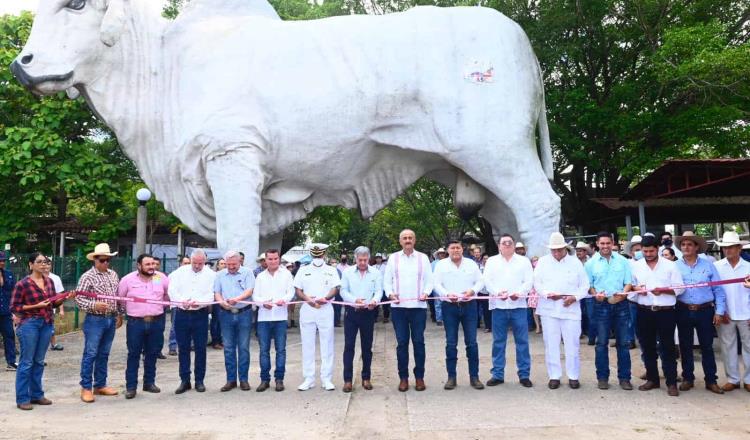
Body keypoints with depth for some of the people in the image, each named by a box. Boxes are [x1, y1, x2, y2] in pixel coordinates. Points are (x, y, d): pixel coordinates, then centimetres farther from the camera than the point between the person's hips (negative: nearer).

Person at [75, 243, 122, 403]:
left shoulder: (113, 275, 11)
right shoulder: (87, 277, -7)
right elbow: (79, 299, -11)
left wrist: (120, 314, 17)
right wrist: (94, 305, -26)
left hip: (111, 320, 6)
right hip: (95, 320, -6)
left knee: (104, 354, 13)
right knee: (90, 354, -1)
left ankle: (100, 385, 22)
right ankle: (86, 388, 8)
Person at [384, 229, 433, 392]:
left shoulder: (423, 258, 6)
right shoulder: (393, 258, 7)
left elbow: (429, 279, 6)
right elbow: (387, 280, 8)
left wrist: (426, 293, -11)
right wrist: (390, 294, -9)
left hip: (418, 306, 0)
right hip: (398, 307, 1)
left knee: (418, 342, 3)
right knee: (402, 342, 4)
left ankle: (419, 377, 13)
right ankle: (403, 377, 13)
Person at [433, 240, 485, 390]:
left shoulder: (471, 263, 7)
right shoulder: (441, 265, 4)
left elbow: (480, 281, 8)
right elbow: (437, 284, 0)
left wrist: (472, 290, -12)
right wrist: (447, 294, -17)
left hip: (469, 305, 1)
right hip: (449, 306, -1)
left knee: (471, 342, 1)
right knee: (451, 343, 3)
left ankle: (474, 376, 10)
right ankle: (451, 377, 11)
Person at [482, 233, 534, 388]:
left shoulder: (524, 261, 10)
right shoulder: (492, 261, 11)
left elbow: (529, 281, 1)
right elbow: (487, 280, 2)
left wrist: (519, 293, -17)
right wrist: (497, 292, -17)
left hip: (518, 305, 0)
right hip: (498, 305, 1)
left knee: (522, 341, 1)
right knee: (498, 341, 5)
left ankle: (524, 374, 10)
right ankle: (497, 374, 13)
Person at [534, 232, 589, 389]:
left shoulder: (575, 262, 5)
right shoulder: (543, 262, 6)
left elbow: (584, 285, 5)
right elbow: (537, 283, 4)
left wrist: (574, 297, -12)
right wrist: (547, 294, -14)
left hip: (570, 309, 0)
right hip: (549, 309, 0)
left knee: (572, 344, 2)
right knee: (551, 344, 3)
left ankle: (573, 376, 14)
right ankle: (554, 376, 13)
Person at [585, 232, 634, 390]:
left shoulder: (623, 261, 5)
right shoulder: (591, 263, 3)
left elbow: (629, 282, 5)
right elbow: (588, 285, 4)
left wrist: (623, 293, -14)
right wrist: (595, 294, -15)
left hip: (621, 304, 1)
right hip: (601, 305, -1)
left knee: (624, 342, 4)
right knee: (602, 342, 3)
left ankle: (624, 377, 13)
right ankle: (602, 377, 12)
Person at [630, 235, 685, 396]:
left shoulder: (670, 265, -1)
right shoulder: (636, 266, 7)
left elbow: (679, 288, -3)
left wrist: (663, 290, -18)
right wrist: (636, 288, -9)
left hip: (666, 312, -3)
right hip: (644, 312, 3)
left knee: (667, 347, 1)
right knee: (647, 347, 10)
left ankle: (671, 382, 8)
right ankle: (652, 379, 23)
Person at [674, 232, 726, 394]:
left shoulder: (708, 265, 3)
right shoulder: (675, 266, 3)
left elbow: (718, 290, 2)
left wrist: (719, 311, -3)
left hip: (705, 311, -1)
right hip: (683, 312, 1)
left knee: (707, 346, 6)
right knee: (685, 346, 9)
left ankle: (711, 381, 16)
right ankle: (688, 378, 21)